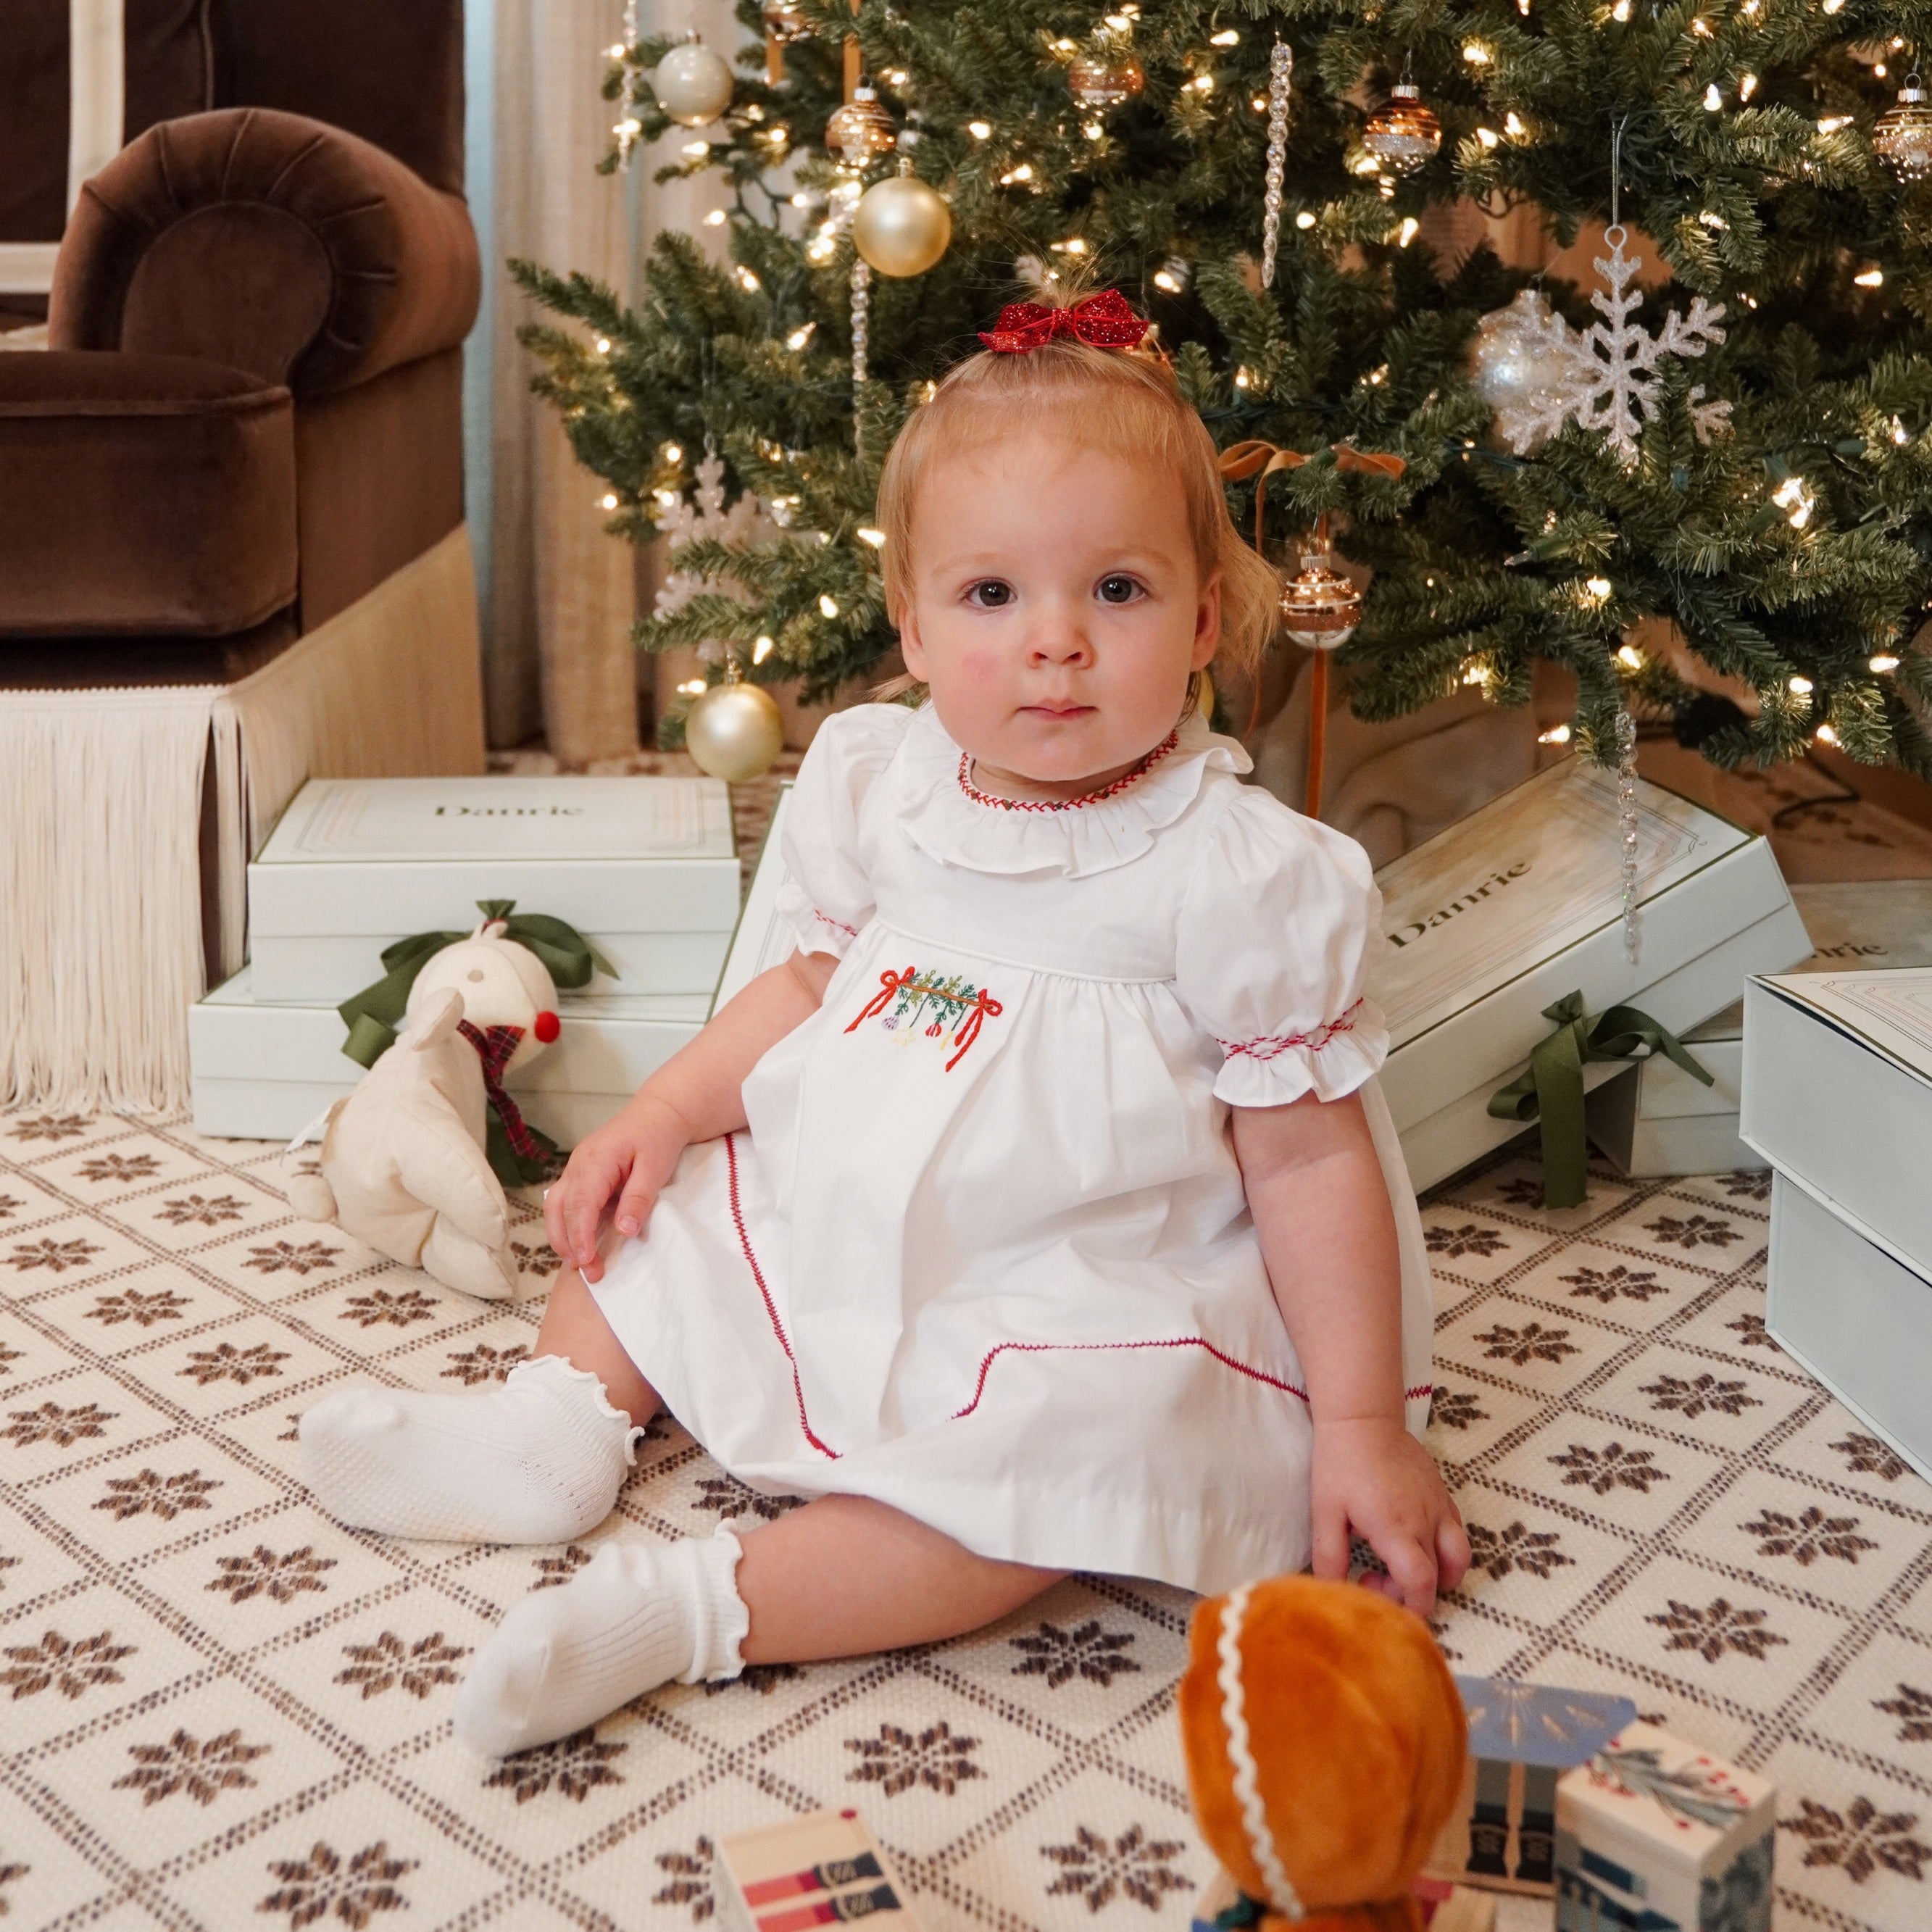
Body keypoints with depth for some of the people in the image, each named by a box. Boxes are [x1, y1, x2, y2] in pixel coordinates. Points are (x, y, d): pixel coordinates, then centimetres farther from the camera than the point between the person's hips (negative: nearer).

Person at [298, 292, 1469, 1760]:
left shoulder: (1238, 877, -17)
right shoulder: (886, 789, -1)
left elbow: (1310, 1155, -13)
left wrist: (1363, 1429, -13)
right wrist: (662, 1114, 6)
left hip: (1067, 1309, -6)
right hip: (833, 1232, 7)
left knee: (1028, 1479, -33)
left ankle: (704, 1607, -27)